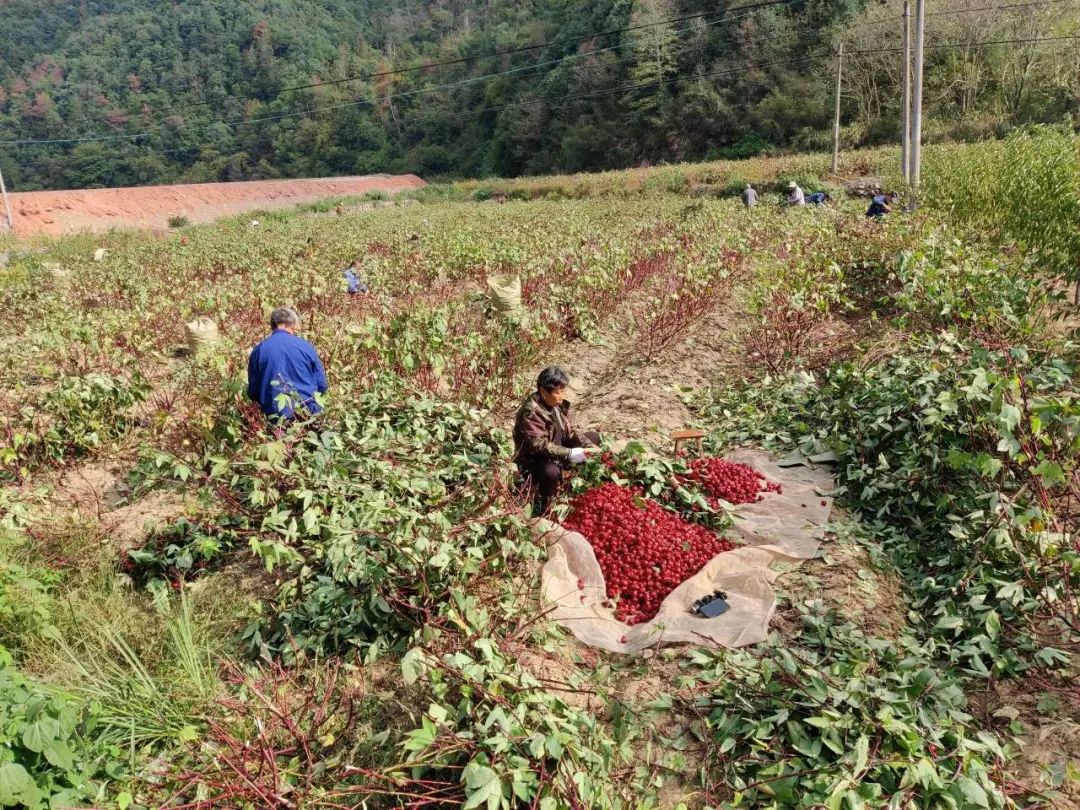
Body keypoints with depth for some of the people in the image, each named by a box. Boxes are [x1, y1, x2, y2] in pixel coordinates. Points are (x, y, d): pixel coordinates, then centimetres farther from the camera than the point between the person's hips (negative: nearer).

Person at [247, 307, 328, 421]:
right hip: (309, 413, -1)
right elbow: (322, 385, 6)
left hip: (276, 417, 1)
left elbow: (253, 392, 8)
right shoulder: (306, 346, 1)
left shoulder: (259, 350, 2)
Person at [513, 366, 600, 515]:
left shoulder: (558, 403, -2)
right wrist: (571, 454, -40)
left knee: (594, 437, 11)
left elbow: (569, 432, 5)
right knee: (551, 472, -43)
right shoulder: (530, 412, -28)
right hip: (534, 461, -9)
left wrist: (589, 446, -11)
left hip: (557, 453, 9)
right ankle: (541, 508, -12)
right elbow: (539, 445, -37)